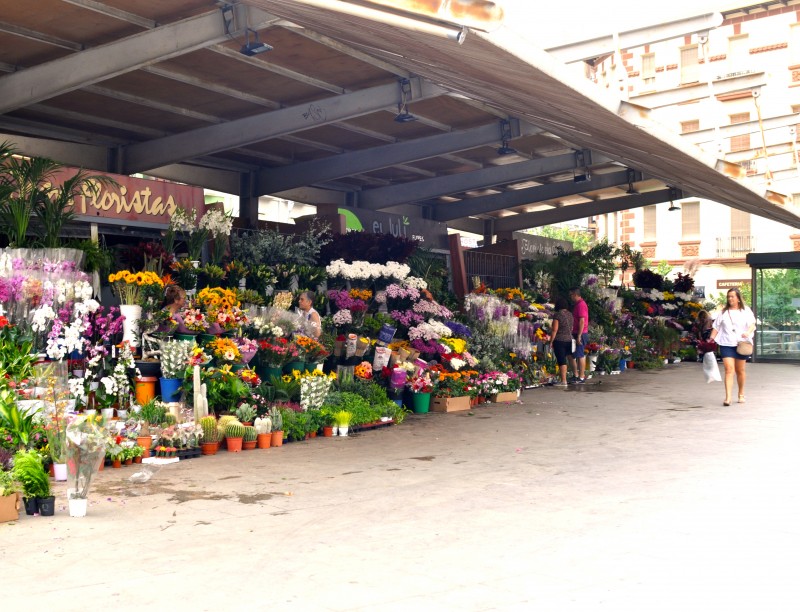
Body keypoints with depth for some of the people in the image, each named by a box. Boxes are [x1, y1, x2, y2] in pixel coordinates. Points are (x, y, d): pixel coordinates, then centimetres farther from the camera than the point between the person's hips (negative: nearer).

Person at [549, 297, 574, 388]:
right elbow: (572, 328, 13)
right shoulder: (570, 314, 9)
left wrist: (551, 341, -7)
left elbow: (554, 330, -13)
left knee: (561, 360, -4)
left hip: (559, 340, -7)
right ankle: (564, 379, 18)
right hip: (569, 339, 7)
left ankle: (563, 381, -3)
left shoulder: (557, 315, -12)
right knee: (564, 360, 14)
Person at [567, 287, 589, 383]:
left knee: (580, 355, -5)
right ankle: (576, 375, 20)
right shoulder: (577, 304, 17)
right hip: (576, 334, 10)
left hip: (580, 334, -10)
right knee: (571, 355, 13)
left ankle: (581, 377, 0)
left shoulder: (581, 305, -14)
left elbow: (582, 321, -20)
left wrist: (579, 336, -23)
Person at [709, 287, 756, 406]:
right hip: (726, 344, 0)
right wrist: (711, 340, 1)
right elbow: (716, 327, 12)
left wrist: (748, 332, -25)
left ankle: (741, 394, 29)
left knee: (740, 370, 11)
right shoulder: (724, 312, 11)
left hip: (741, 344, 0)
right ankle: (728, 397, -18)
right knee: (729, 370, -11)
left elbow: (752, 324, -4)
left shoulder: (746, 311, 6)